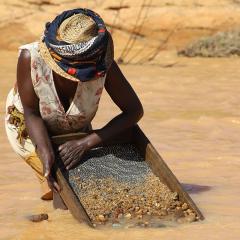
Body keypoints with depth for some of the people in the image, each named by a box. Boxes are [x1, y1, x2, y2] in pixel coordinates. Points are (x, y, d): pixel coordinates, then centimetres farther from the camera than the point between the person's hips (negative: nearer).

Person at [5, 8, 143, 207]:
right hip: (29, 129, -3)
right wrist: (46, 153, -44)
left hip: (76, 132, 3)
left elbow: (134, 111, -28)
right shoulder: (30, 57, -39)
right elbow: (31, 113, -28)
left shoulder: (104, 65, -35)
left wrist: (85, 144, -36)